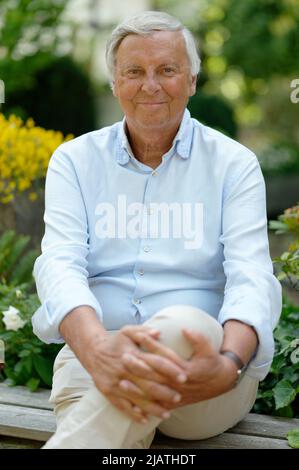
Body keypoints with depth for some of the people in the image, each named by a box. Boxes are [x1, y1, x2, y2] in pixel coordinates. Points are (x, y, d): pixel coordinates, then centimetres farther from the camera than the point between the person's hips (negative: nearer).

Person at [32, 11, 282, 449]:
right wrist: (96, 348, -31)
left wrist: (227, 364, -31)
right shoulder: (74, 160, 9)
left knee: (181, 324, -36)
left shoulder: (233, 164, 6)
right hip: (93, 358, 0)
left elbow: (252, 277, -7)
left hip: (203, 358, 1)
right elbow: (60, 263, -7)